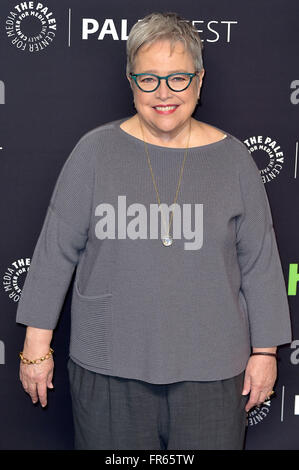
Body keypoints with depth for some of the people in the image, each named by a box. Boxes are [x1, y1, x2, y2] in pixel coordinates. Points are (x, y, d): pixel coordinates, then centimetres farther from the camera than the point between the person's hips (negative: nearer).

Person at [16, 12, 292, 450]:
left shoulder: (233, 158, -1)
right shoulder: (95, 150, -4)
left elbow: (260, 261, 3)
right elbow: (56, 250, -2)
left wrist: (265, 350, 4)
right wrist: (37, 343, -1)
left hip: (211, 368, 1)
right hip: (108, 366, 0)